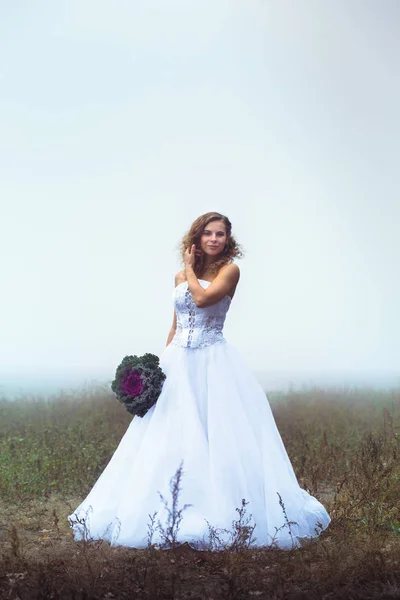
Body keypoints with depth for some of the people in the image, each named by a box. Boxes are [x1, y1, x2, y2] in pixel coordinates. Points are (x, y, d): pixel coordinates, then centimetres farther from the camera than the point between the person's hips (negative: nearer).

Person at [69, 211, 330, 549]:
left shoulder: (229, 270, -1)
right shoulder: (180, 277, 14)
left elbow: (202, 298, -18)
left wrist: (190, 268, -3)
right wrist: (162, 363, 10)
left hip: (214, 363, -5)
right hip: (178, 362, 5)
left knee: (220, 437, -5)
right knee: (168, 440, 5)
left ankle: (219, 512, 4)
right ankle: (166, 514, 14)